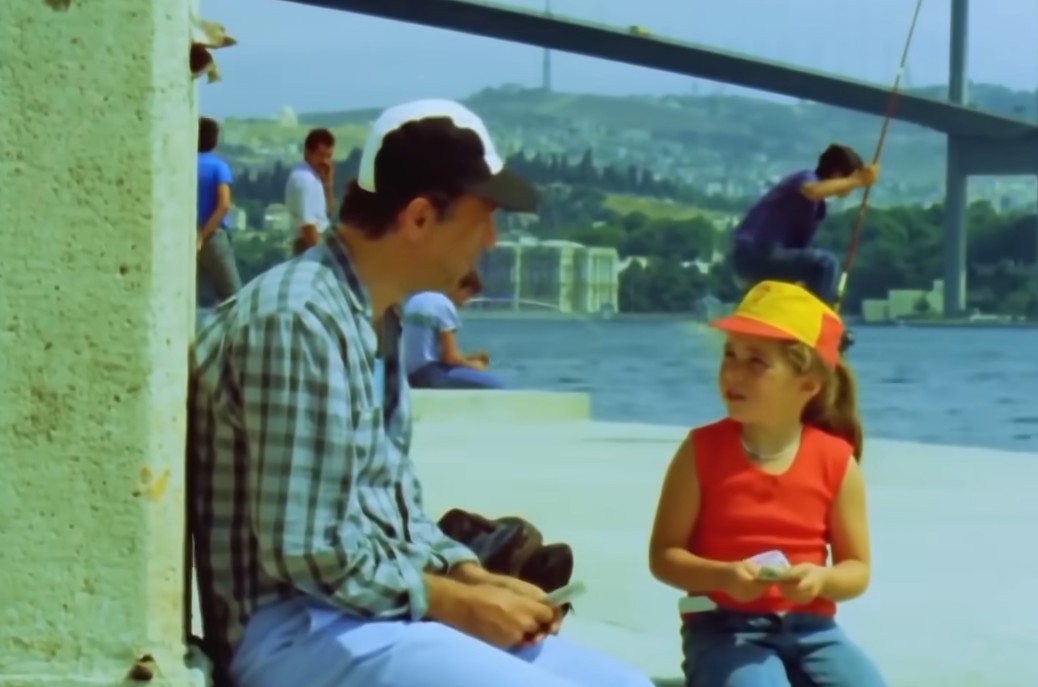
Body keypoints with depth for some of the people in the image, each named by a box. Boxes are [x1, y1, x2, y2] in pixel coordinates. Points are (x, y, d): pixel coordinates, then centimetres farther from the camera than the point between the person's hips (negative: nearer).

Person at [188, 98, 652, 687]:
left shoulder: (369, 323, 13)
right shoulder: (301, 319, -19)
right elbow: (305, 551, -22)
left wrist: (475, 578, 2)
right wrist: (458, 603, -13)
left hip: (382, 610, 10)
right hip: (303, 627, -10)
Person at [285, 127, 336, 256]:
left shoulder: (311, 177, 12)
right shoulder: (304, 179, -18)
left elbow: (326, 211, 20)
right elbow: (307, 222, -23)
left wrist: (327, 183, 6)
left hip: (315, 245, 10)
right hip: (311, 247, -10)